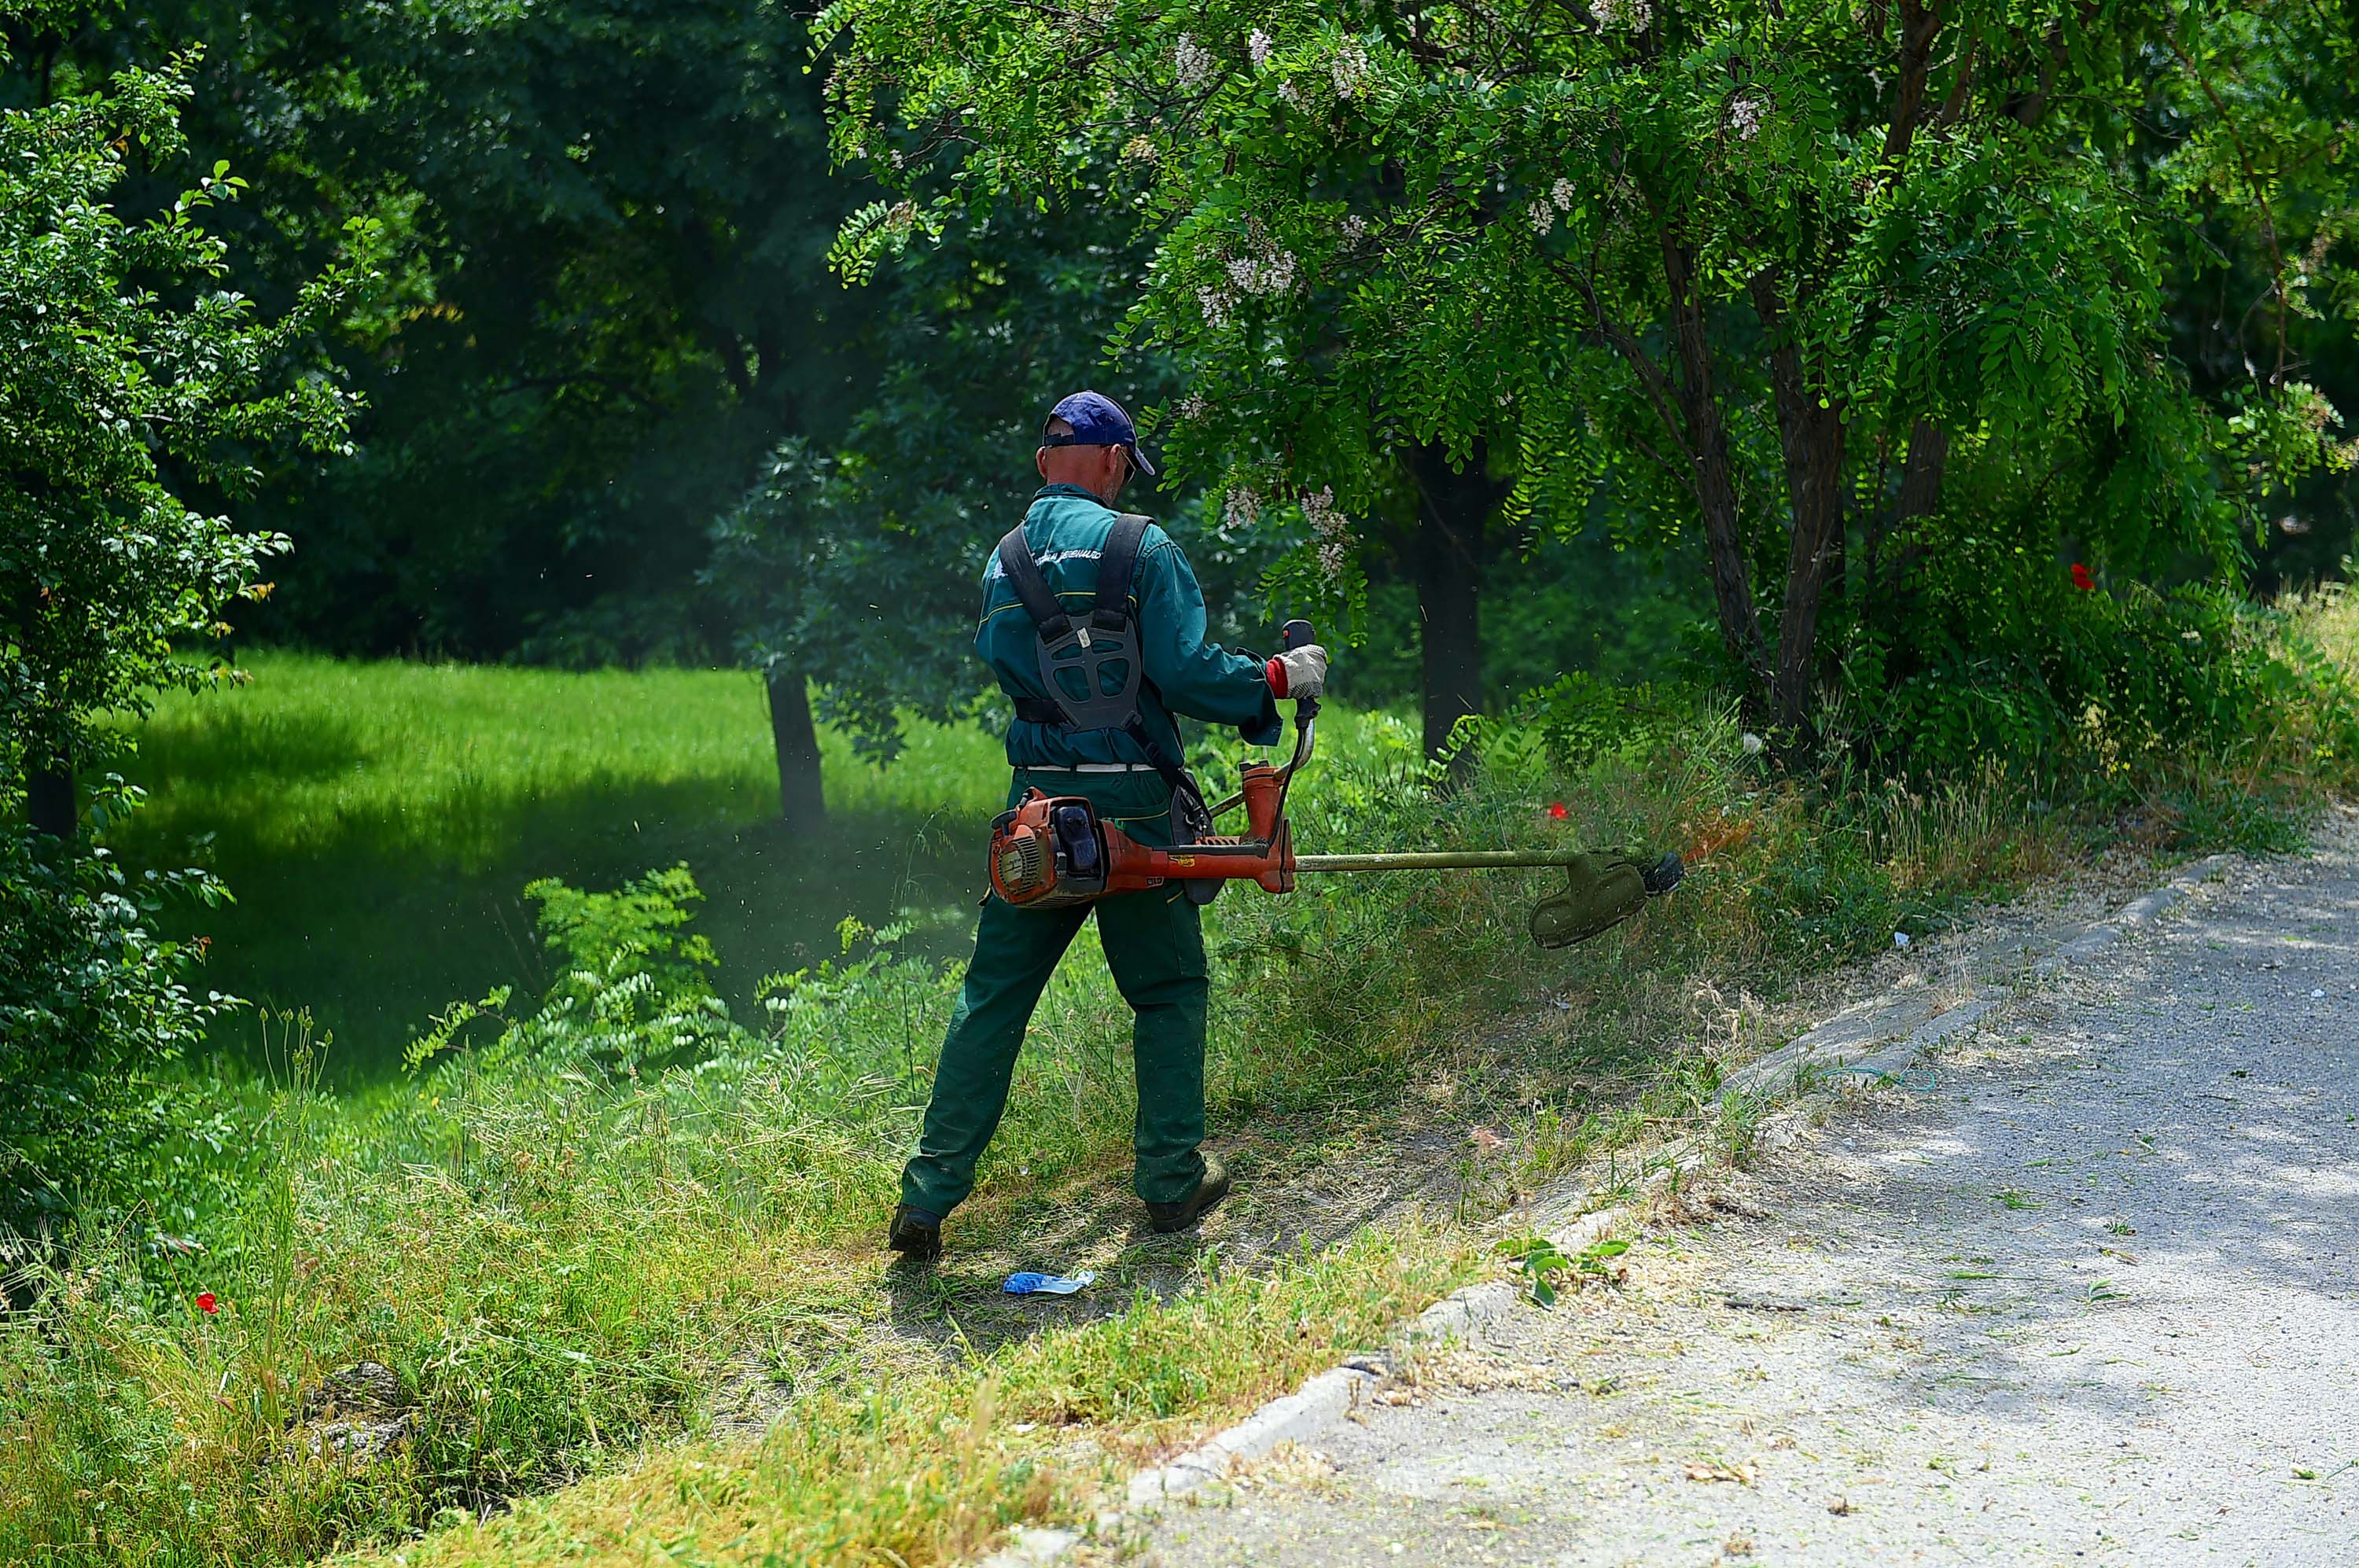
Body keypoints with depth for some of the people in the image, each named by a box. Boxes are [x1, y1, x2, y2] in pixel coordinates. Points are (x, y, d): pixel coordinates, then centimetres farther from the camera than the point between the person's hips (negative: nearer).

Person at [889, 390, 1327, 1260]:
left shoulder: (1002, 562, 9)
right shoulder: (1138, 546, -8)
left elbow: (1002, 666, 13)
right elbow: (1188, 673, -13)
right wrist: (1281, 677, 1)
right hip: (1129, 806, -4)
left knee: (992, 998, 6)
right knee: (1169, 992, 12)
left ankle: (928, 1197, 3)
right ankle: (1171, 1181, 16)